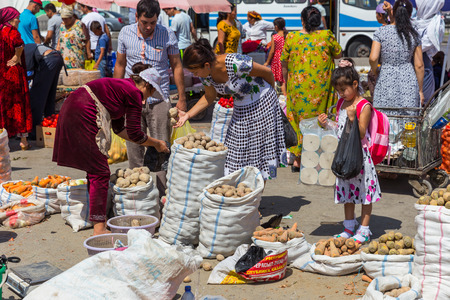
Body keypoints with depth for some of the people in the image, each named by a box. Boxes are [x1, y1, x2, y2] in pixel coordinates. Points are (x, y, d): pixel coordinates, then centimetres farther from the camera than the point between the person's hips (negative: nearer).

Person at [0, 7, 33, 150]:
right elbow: (18, 43, -33)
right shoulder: (12, 32, -13)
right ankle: (23, 139, 11)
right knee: (19, 104, 6)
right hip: (14, 75, -5)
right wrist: (17, 57, -18)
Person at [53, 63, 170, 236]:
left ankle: (98, 218, 27)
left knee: (95, 169, 18)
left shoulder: (122, 86, 23)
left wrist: (145, 141, 28)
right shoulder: (134, 93, -5)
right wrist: (156, 144, 11)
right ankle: (99, 228, -6)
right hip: (83, 116, -10)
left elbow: (119, 128, 28)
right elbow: (134, 133, -4)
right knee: (100, 172, -6)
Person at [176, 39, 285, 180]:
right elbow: (210, 97, 6)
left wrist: (271, 91, 3)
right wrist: (188, 114, -6)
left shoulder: (235, 63, -34)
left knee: (261, 147, 0)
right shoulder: (206, 73, -12)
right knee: (236, 150, 4)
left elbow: (267, 72, -18)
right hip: (240, 109, 6)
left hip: (262, 102, -6)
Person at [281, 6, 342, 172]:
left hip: (297, 87, 1)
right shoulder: (326, 36, -5)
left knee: (299, 118, 11)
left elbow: (284, 63, 4)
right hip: (320, 88, -1)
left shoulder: (291, 37, -2)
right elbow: (339, 54, 9)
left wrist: (286, 82, 16)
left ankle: (297, 159, 14)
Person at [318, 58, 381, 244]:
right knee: (346, 190, 15)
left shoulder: (364, 106, -13)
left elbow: (361, 133, -17)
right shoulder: (342, 103, 10)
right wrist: (326, 124, 2)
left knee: (364, 191, 1)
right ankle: (349, 228, 27)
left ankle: (364, 230, 10)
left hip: (360, 155, -8)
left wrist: (353, 117, -28)